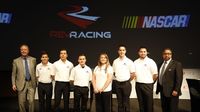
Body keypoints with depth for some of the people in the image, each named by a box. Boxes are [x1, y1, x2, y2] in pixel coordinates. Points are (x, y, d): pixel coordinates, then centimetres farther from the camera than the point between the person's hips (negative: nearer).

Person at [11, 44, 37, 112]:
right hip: (21, 84, 0)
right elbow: (13, 74, 5)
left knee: (31, 101, -2)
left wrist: (35, 81, 10)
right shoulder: (16, 61, 2)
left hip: (31, 84, 0)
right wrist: (14, 84, -3)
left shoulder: (33, 59, 5)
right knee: (21, 102, 7)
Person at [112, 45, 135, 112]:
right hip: (117, 83, 3)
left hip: (126, 84, -3)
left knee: (126, 102, 6)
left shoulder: (129, 61, -6)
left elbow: (132, 74, -3)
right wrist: (118, 79, 7)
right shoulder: (115, 61, 4)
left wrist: (127, 81, 3)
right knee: (119, 102, 14)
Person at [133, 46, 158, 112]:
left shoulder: (151, 62, -7)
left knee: (149, 103, 5)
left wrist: (150, 82, 3)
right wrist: (138, 79, 8)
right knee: (141, 102, 14)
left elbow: (155, 75, -5)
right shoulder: (135, 62, 5)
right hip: (138, 85, 4)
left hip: (147, 85, -4)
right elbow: (133, 73, 15)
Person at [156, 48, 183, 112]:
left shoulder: (177, 64, -6)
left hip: (172, 91, -6)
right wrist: (158, 88, 9)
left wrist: (176, 90, -17)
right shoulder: (160, 65, 13)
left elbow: (179, 78, -12)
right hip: (163, 91, 6)